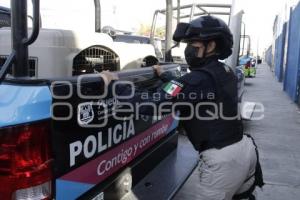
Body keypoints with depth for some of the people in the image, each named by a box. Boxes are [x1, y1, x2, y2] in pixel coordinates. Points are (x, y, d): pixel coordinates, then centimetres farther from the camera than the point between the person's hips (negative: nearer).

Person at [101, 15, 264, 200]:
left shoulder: (199, 78, -19)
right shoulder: (225, 72, 8)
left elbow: (149, 105, -24)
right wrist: (165, 76, 35)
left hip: (223, 158, -9)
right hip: (245, 148, 9)